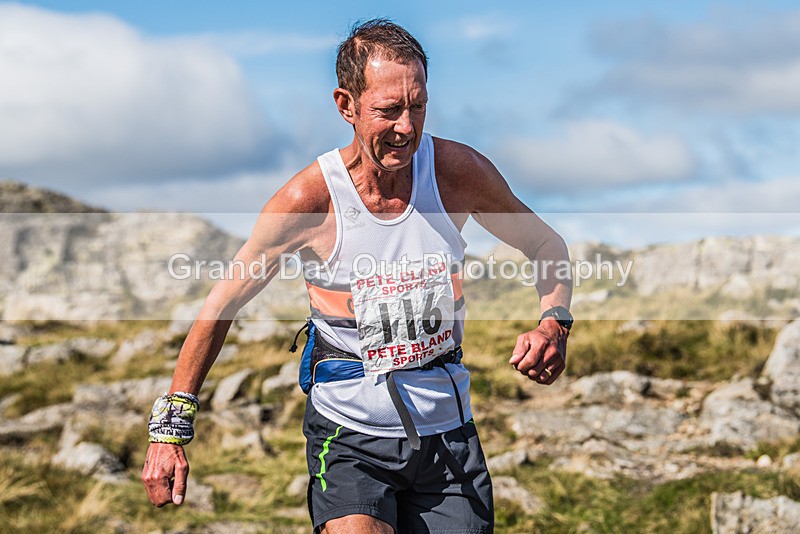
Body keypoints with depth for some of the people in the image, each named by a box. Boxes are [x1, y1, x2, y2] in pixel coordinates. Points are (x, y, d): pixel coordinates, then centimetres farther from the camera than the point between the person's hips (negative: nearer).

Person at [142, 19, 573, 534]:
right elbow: (221, 306, -5)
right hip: (350, 434, -3)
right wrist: (171, 430, -6)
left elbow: (547, 246, 9)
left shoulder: (459, 170, -8)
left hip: (447, 430, 3)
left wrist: (553, 324, -11)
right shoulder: (310, 198, -15)